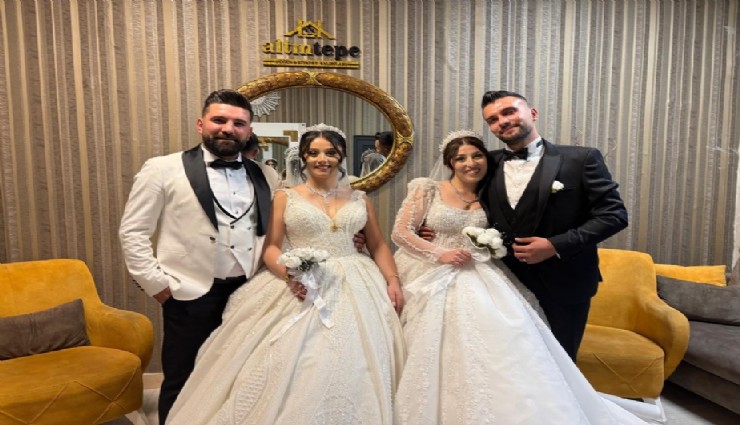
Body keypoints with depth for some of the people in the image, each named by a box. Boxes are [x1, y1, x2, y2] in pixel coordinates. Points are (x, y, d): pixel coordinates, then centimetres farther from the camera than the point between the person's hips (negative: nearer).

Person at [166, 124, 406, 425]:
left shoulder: (359, 199, 11)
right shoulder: (285, 197, 5)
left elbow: (378, 246, 13)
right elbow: (271, 247, -1)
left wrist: (393, 281, -2)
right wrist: (288, 275, -20)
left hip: (353, 288, 2)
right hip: (301, 286, -2)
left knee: (352, 364, -3)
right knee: (290, 364, -7)